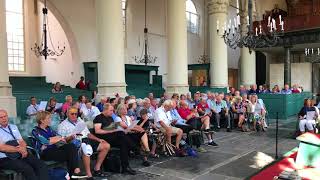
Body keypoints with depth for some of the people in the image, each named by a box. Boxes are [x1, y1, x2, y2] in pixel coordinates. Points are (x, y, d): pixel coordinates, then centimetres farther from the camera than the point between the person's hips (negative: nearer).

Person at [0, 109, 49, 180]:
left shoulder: (13, 127, 18)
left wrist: (23, 149, -8)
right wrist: (19, 149, -15)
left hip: (20, 154, 5)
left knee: (42, 165, -18)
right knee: (27, 168, -31)